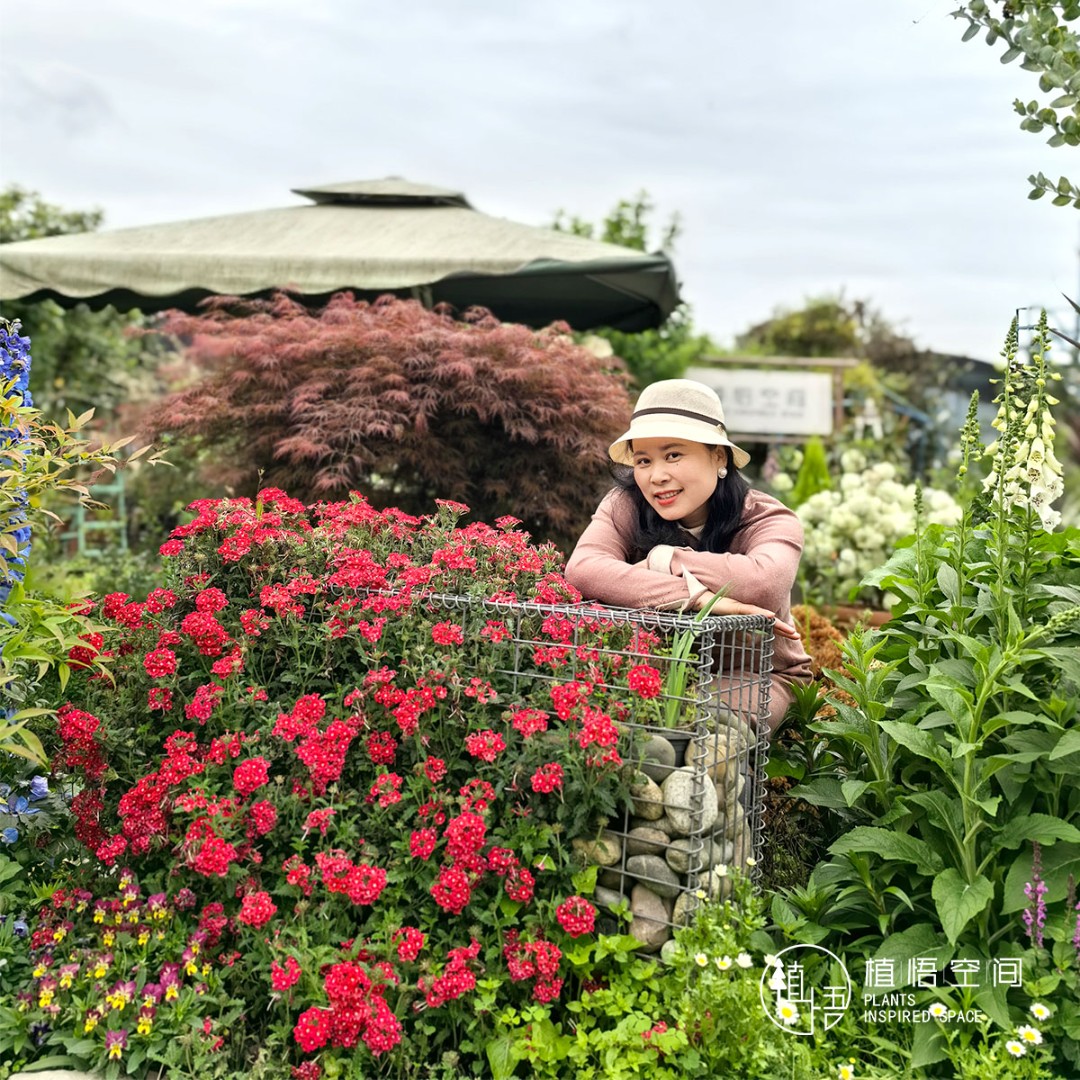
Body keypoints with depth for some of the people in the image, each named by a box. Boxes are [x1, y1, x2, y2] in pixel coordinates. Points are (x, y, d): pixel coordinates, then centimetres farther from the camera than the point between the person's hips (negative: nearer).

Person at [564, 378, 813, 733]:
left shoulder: (769, 520, -17)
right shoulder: (626, 507, -13)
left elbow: (764, 583, -40)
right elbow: (581, 570, -34)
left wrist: (663, 558, -26)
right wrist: (697, 596, -41)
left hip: (756, 675, -2)